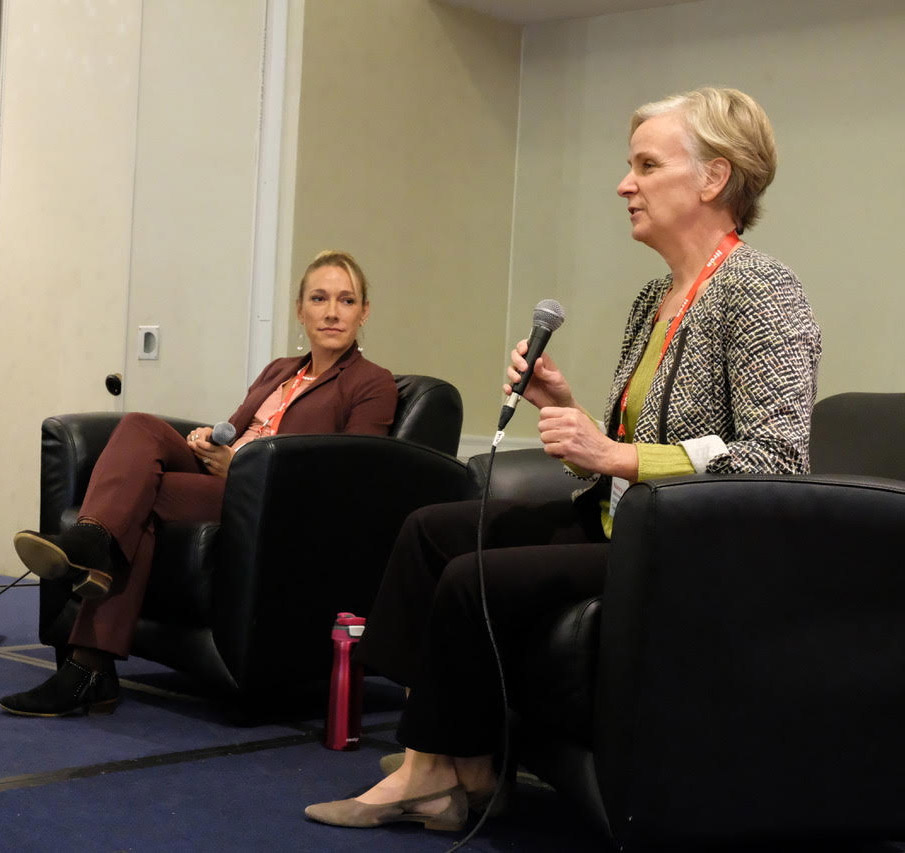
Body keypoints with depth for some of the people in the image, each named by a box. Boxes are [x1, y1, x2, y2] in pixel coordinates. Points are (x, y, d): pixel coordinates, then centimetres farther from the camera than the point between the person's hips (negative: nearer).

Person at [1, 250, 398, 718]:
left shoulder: (374, 384, 4)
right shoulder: (278, 371, 27)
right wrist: (206, 439, -1)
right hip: (219, 486, 6)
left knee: (139, 494, -25)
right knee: (141, 427, -21)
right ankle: (91, 546, -40)